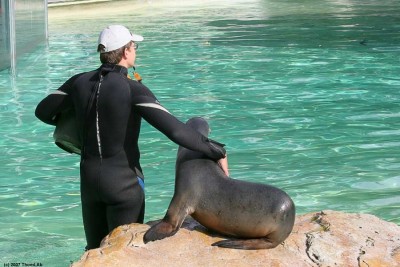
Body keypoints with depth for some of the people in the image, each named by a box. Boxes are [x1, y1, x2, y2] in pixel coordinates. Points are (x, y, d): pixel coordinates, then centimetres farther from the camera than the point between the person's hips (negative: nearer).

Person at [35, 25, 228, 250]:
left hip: (89, 178, 5)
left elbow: (43, 111, 11)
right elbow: (175, 130, -24)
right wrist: (217, 152, -15)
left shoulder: (80, 82, -1)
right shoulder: (133, 90, -18)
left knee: (95, 251, 19)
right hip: (124, 181, -5)